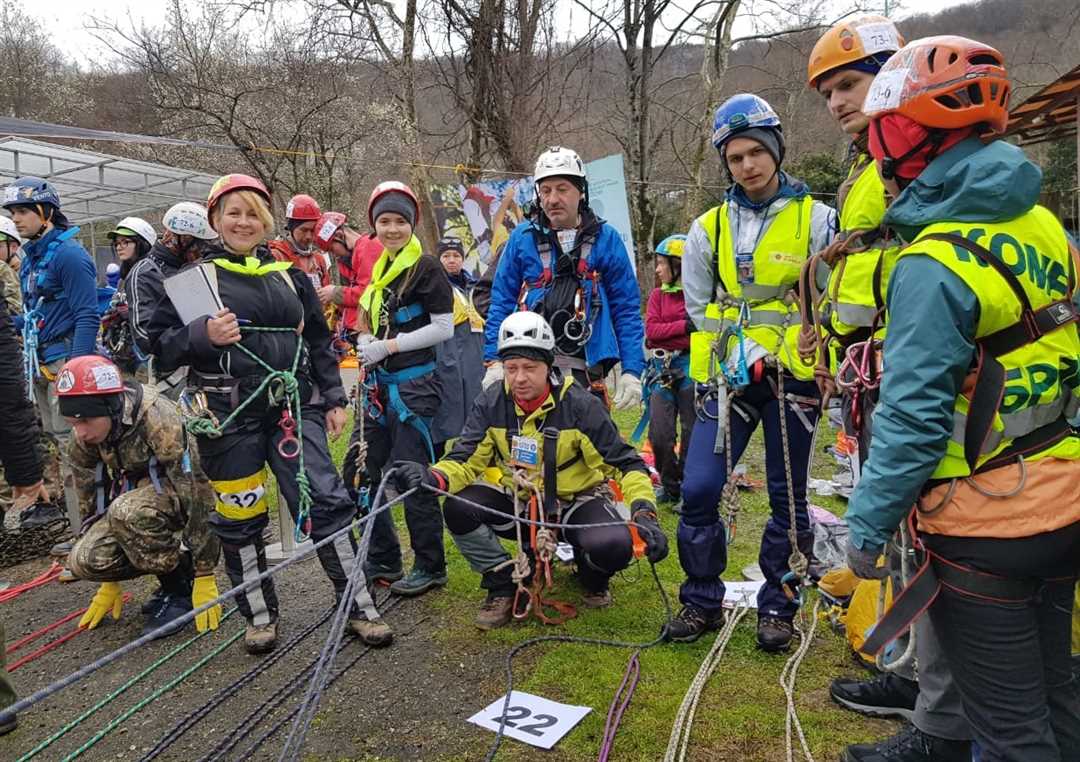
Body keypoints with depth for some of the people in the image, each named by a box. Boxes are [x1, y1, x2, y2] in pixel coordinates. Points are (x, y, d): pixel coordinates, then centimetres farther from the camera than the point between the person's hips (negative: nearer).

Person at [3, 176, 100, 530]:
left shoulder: (69, 254, -10)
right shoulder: (31, 257, 16)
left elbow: (87, 318, -16)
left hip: (67, 362, -9)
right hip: (41, 364, 9)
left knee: (73, 450, -8)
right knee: (57, 445, 11)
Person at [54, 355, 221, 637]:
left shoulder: (159, 420, -30)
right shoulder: (83, 440, -8)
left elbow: (193, 497, -29)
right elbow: (91, 502, 1)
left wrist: (204, 579, -26)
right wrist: (109, 583, 5)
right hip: (141, 497, 6)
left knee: (126, 511, -34)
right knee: (84, 560, -16)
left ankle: (181, 586, -12)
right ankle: (174, 572, 6)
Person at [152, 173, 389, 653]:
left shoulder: (289, 275, 13)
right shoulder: (196, 275, 4)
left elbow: (318, 341, 16)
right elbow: (161, 343, 1)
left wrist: (334, 399, 10)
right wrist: (202, 335, -19)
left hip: (293, 406, 2)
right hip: (229, 414, -1)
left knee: (325, 501, -5)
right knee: (239, 518, 7)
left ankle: (359, 607, 7)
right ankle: (260, 616, 26)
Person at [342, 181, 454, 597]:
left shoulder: (426, 267, -9)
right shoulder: (381, 268, 15)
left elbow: (444, 328, -15)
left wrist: (388, 346, -16)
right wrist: (366, 343, 1)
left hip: (414, 386, -9)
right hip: (380, 384, 9)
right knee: (359, 473, 12)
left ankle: (430, 567, 12)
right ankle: (383, 559, 25)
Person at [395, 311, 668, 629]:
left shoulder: (580, 405, -18)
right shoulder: (491, 403, -10)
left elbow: (625, 462, -15)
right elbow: (465, 460, -11)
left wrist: (644, 513, -31)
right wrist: (434, 477, -34)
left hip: (576, 499, -2)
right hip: (517, 498, 3)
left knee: (614, 546, -31)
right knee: (458, 510, -23)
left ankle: (591, 572, 9)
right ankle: (503, 583, 2)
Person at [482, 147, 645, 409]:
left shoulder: (606, 238, 5)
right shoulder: (522, 237, 6)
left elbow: (627, 309, 5)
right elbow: (501, 302, 8)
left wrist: (632, 370, -2)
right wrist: (495, 361, 0)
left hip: (585, 368, 0)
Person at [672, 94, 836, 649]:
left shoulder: (815, 219, -1)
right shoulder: (709, 228, 6)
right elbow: (701, 310, 8)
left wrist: (776, 354, -14)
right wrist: (738, 352, -7)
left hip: (793, 376, -2)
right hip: (728, 377, 2)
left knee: (788, 497, 8)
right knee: (699, 490, -3)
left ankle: (776, 606, 26)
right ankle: (701, 601, 16)